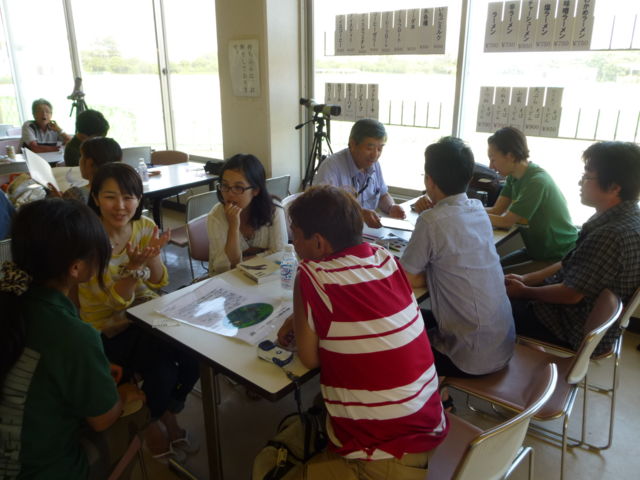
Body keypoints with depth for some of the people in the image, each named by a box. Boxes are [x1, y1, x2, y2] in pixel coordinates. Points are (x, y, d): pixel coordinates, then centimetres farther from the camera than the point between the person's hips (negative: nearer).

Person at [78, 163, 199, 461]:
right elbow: (117, 301, -21)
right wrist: (134, 266, -38)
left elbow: (159, 284, -5)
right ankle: (152, 422, 16)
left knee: (193, 356, -13)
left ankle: (168, 413, 18)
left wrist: (153, 256, -25)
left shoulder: (145, 226, -7)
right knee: (162, 370, -20)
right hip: (108, 330, -4)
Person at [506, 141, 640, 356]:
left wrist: (524, 291, -9)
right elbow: (570, 264, 8)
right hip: (585, 313, 9)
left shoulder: (613, 234, -30)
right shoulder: (621, 216, 1)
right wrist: (526, 279, 3)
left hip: (581, 328, -9)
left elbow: (571, 294, -24)